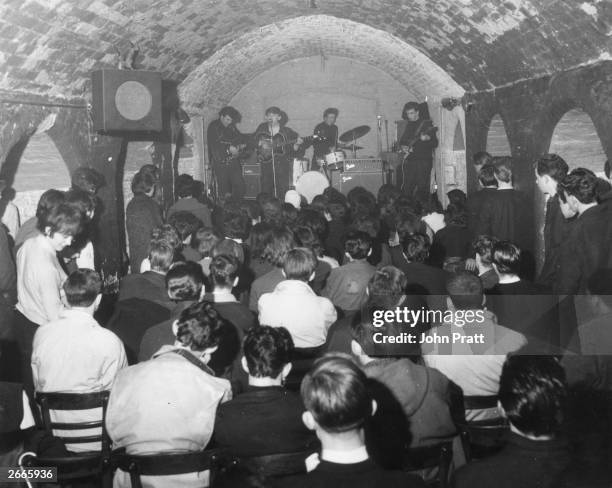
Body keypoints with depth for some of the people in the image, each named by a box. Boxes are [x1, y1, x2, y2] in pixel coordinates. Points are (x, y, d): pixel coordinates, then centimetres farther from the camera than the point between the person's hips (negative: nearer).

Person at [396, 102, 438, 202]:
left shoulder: (427, 124, -3)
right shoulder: (408, 125, 15)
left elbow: (435, 144, -8)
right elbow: (402, 140, 28)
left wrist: (427, 139, -28)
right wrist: (403, 147, 6)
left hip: (423, 160, -5)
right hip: (409, 160, 5)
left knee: (422, 188, -7)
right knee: (406, 188, 3)